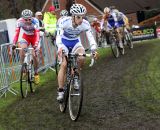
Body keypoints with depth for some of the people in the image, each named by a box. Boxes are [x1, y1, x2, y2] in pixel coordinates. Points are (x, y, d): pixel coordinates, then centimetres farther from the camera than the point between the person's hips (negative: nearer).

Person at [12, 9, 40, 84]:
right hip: (26, 37, 1)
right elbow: (17, 33, -31)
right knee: (22, 49, -26)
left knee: (34, 55, -9)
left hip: (34, 37, -1)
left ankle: (36, 73, 13)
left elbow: (37, 34, -41)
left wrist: (36, 44, -56)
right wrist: (14, 44, -43)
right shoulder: (20, 21, -28)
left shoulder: (34, 21, -34)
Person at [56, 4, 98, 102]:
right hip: (64, 42, -2)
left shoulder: (85, 24, -25)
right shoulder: (64, 22, -30)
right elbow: (58, 36, -38)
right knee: (64, 65, -20)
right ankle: (60, 91, -11)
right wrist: (60, 48, -57)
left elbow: (91, 38, -30)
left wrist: (94, 50, -49)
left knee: (81, 59, -27)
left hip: (76, 42, 2)